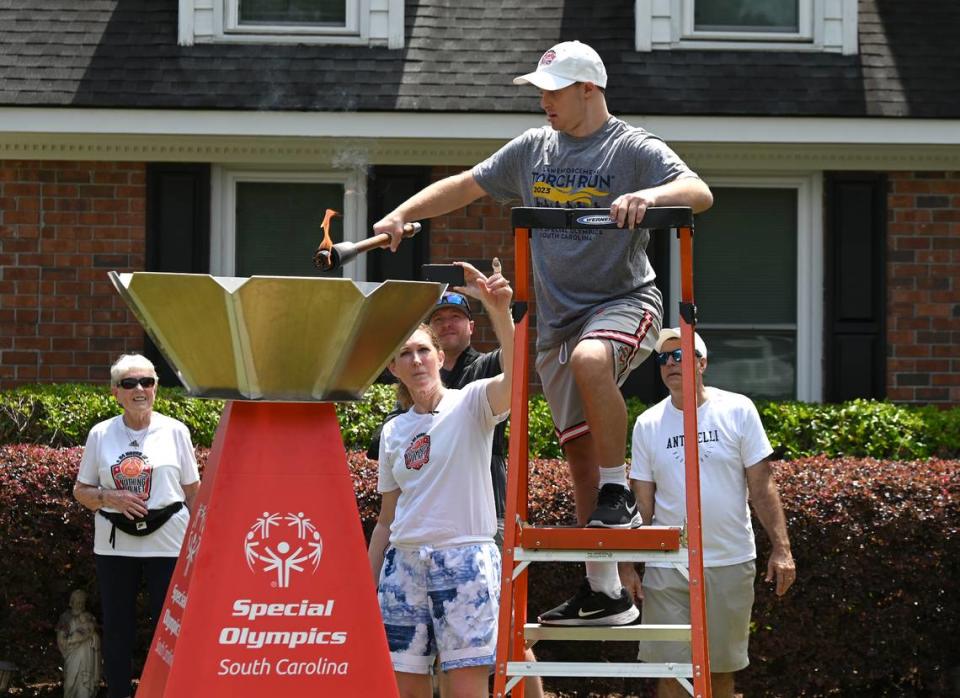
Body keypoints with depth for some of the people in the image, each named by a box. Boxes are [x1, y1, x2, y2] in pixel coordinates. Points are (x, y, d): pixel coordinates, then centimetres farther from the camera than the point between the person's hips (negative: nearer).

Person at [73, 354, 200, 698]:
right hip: (115, 545, 2)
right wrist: (110, 498, -11)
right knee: (116, 627, 7)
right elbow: (81, 491, 10)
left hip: (167, 543, -2)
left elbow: (193, 490, 7)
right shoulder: (100, 434, 4)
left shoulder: (174, 431, 2)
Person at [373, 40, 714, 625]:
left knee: (589, 359, -39)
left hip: (624, 300, -6)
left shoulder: (633, 149, -6)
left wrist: (648, 195, -38)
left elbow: (700, 193, -20)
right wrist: (400, 215, 9)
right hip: (557, 316, 6)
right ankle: (605, 591, 7)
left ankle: (619, 495, -26)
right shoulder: (534, 148, 11)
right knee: (580, 451, 3)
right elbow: (464, 186, 19)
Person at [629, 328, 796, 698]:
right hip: (667, 566, 0)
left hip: (731, 561, 0)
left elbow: (762, 486, 0)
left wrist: (781, 548, -6)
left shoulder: (737, 410, 0)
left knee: (721, 668, 8)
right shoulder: (647, 424, 4)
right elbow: (643, 502, 8)